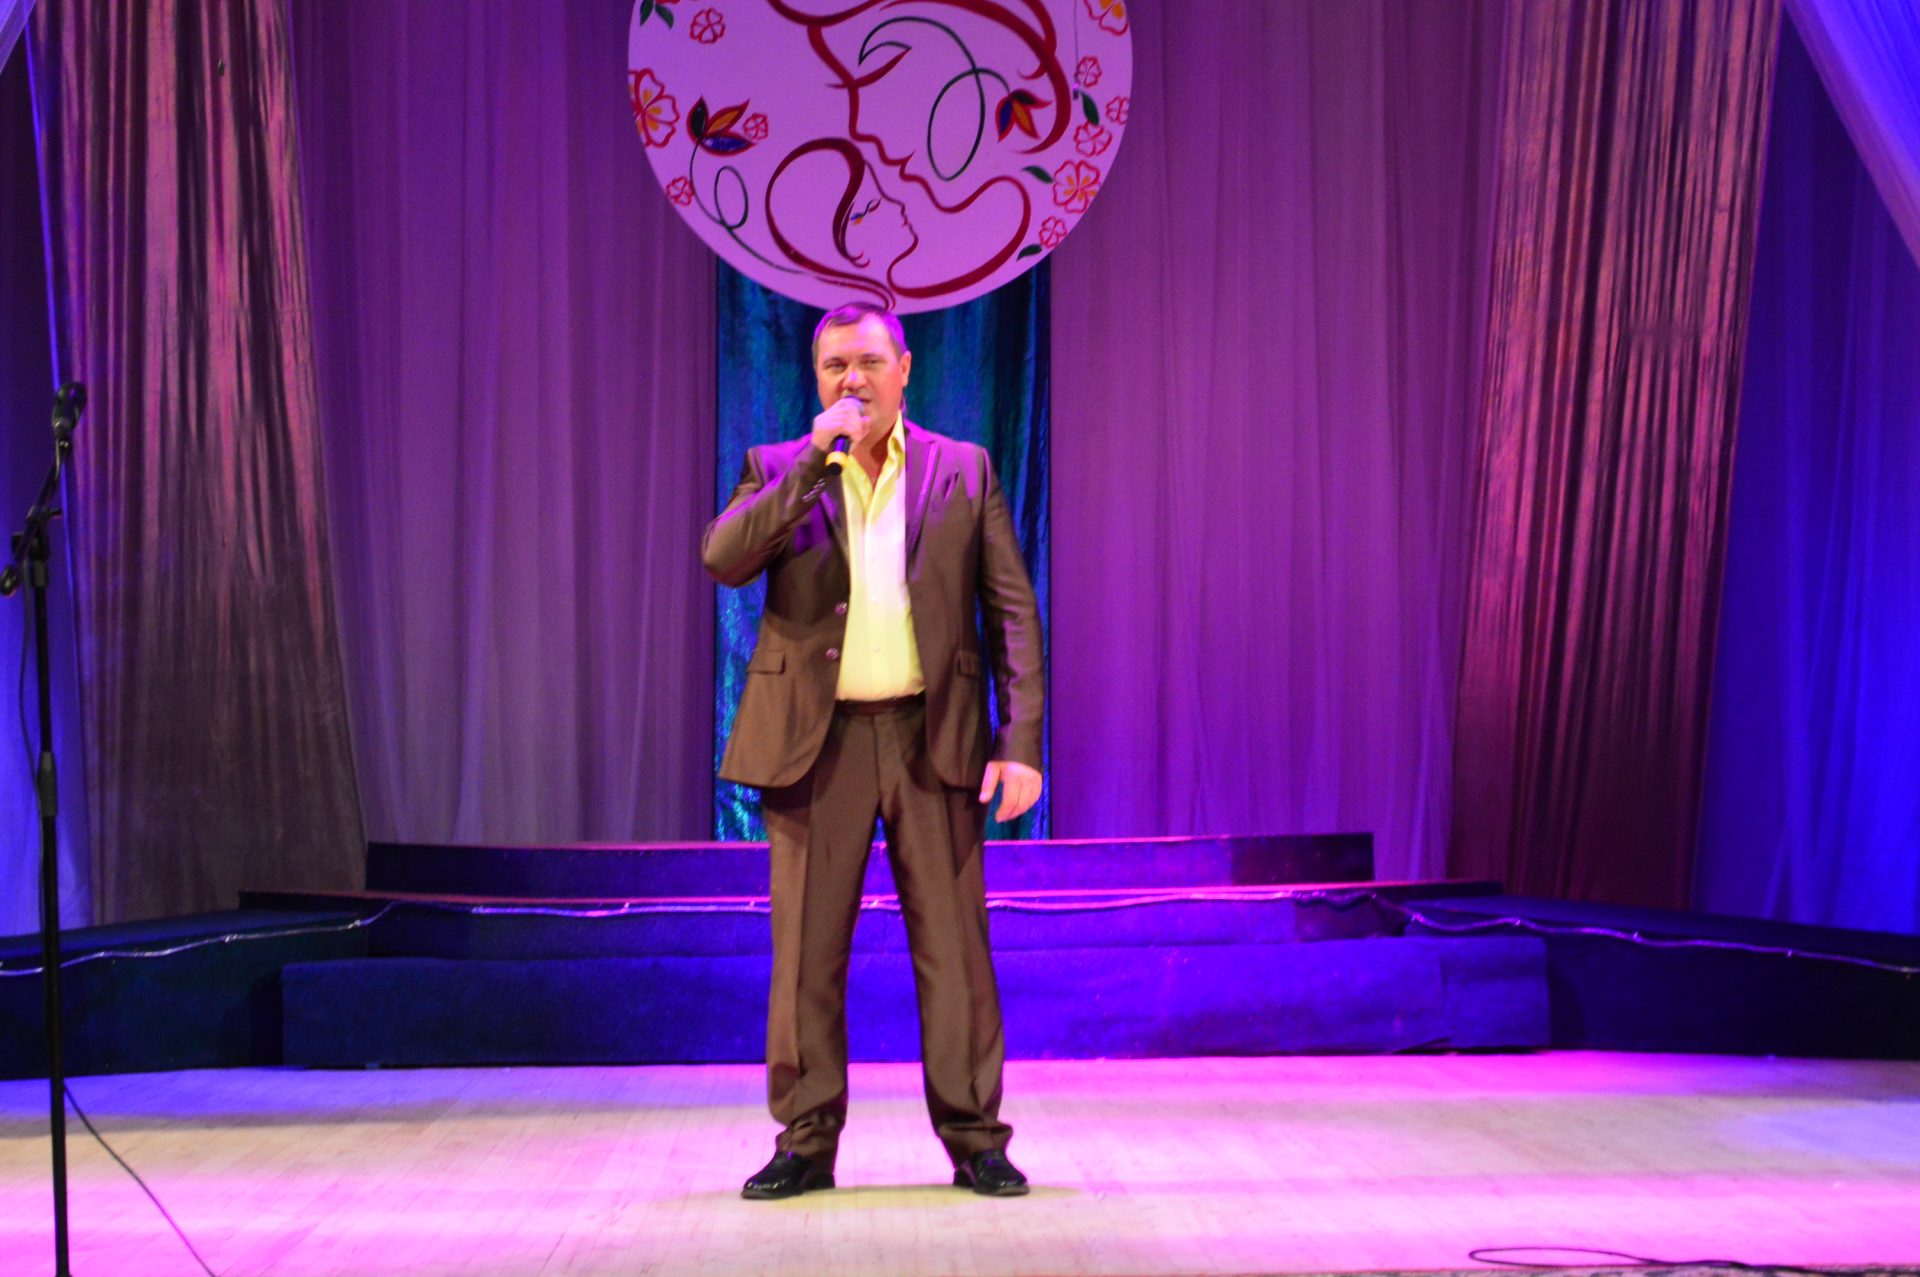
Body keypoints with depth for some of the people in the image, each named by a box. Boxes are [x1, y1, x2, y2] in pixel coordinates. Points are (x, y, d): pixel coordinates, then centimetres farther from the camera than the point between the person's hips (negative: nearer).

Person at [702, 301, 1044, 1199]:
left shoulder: (964, 471, 8)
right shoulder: (778, 471, 9)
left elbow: (1010, 611, 5)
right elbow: (722, 560, -10)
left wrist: (1020, 742, -4)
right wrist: (816, 460, -12)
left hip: (933, 735, 0)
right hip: (816, 739, 1)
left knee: (953, 947, 2)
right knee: (807, 951, 3)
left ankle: (974, 1140, 10)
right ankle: (806, 1142, 13)